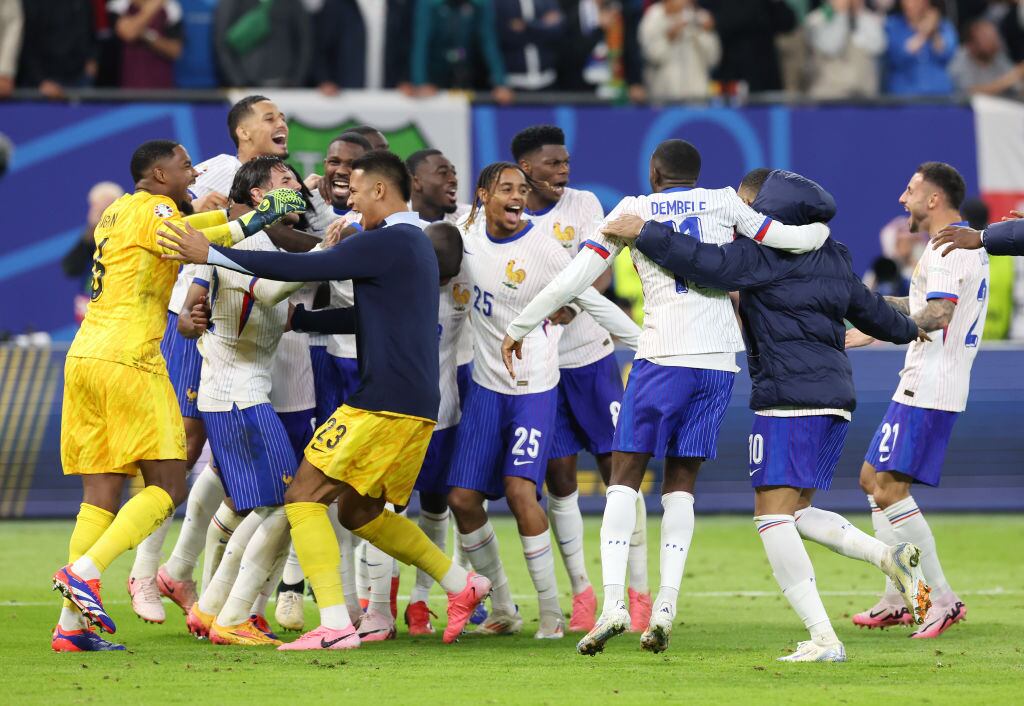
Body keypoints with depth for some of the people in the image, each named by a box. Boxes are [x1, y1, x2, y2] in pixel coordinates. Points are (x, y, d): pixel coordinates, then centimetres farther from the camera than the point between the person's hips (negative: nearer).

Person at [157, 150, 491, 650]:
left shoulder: (387, 242, -12)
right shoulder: (416, 245, 19)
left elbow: (304, 268, -18)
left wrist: (210, 255, -15)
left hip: (383, 402, -10)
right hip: (418, 405, 10)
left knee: (304, 497, -6)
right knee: (360, 511, 21)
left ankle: (335, 625, -14)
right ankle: (462, 585, 21)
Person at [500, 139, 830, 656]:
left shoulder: (634, 210, 6)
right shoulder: (722, 203, 10)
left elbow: (575, 277, 4)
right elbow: (793, 239, 5)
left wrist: (519, 328, 12)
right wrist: (821, 228, 28)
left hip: (662, 357, -3)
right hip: (719, 359, 3)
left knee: (625, 474, 3)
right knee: (681, 480, 11)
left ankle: (613, 600, -13)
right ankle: (666, 604, -3)